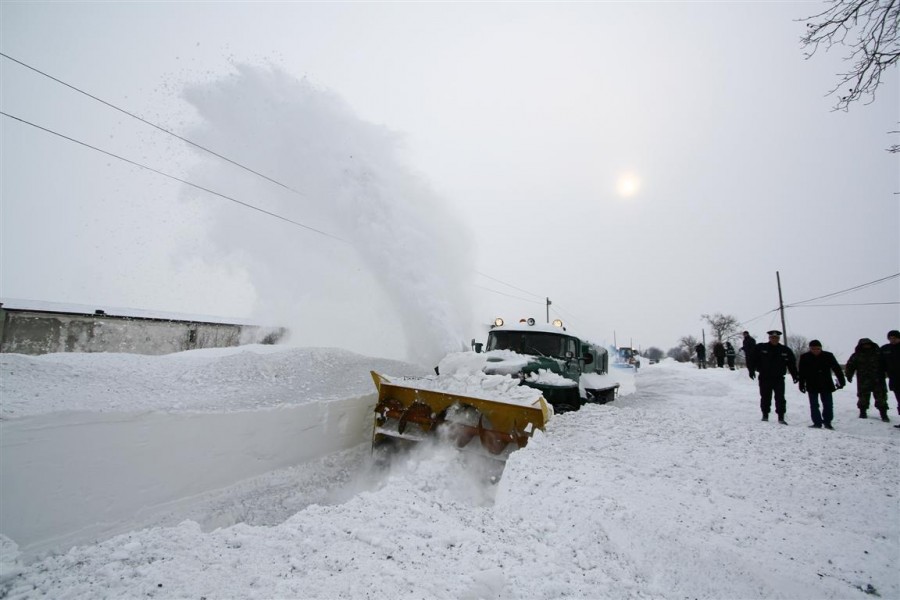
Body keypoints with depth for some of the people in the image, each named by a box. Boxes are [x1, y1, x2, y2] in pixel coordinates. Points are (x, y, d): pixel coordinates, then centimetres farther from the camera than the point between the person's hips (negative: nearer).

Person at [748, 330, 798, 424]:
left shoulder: (785, 351, 5)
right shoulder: (760, 348, -2)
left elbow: (792, 364, 10)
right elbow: (752, 359, 0)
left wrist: (795, 375, 5)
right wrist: (752, 370, -10)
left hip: (779, 378, 1)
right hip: (764, 378, -1)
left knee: (780, 398, -2)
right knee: (765, 397, 7)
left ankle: (781, 417, 4)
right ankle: (765, 415, 18)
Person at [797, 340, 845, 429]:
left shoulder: (828, 356, -2)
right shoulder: (804, 357, -3)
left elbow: (837, 369, 3)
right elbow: (801, 372, 0)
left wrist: (841, 381, -2)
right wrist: (801, 384, -1)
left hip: (826, 385, 1)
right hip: (812, 386, -1)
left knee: (828, 405, 4)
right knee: (814, 405, 3)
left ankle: (827, 422, 18)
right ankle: (817, 423, 11)